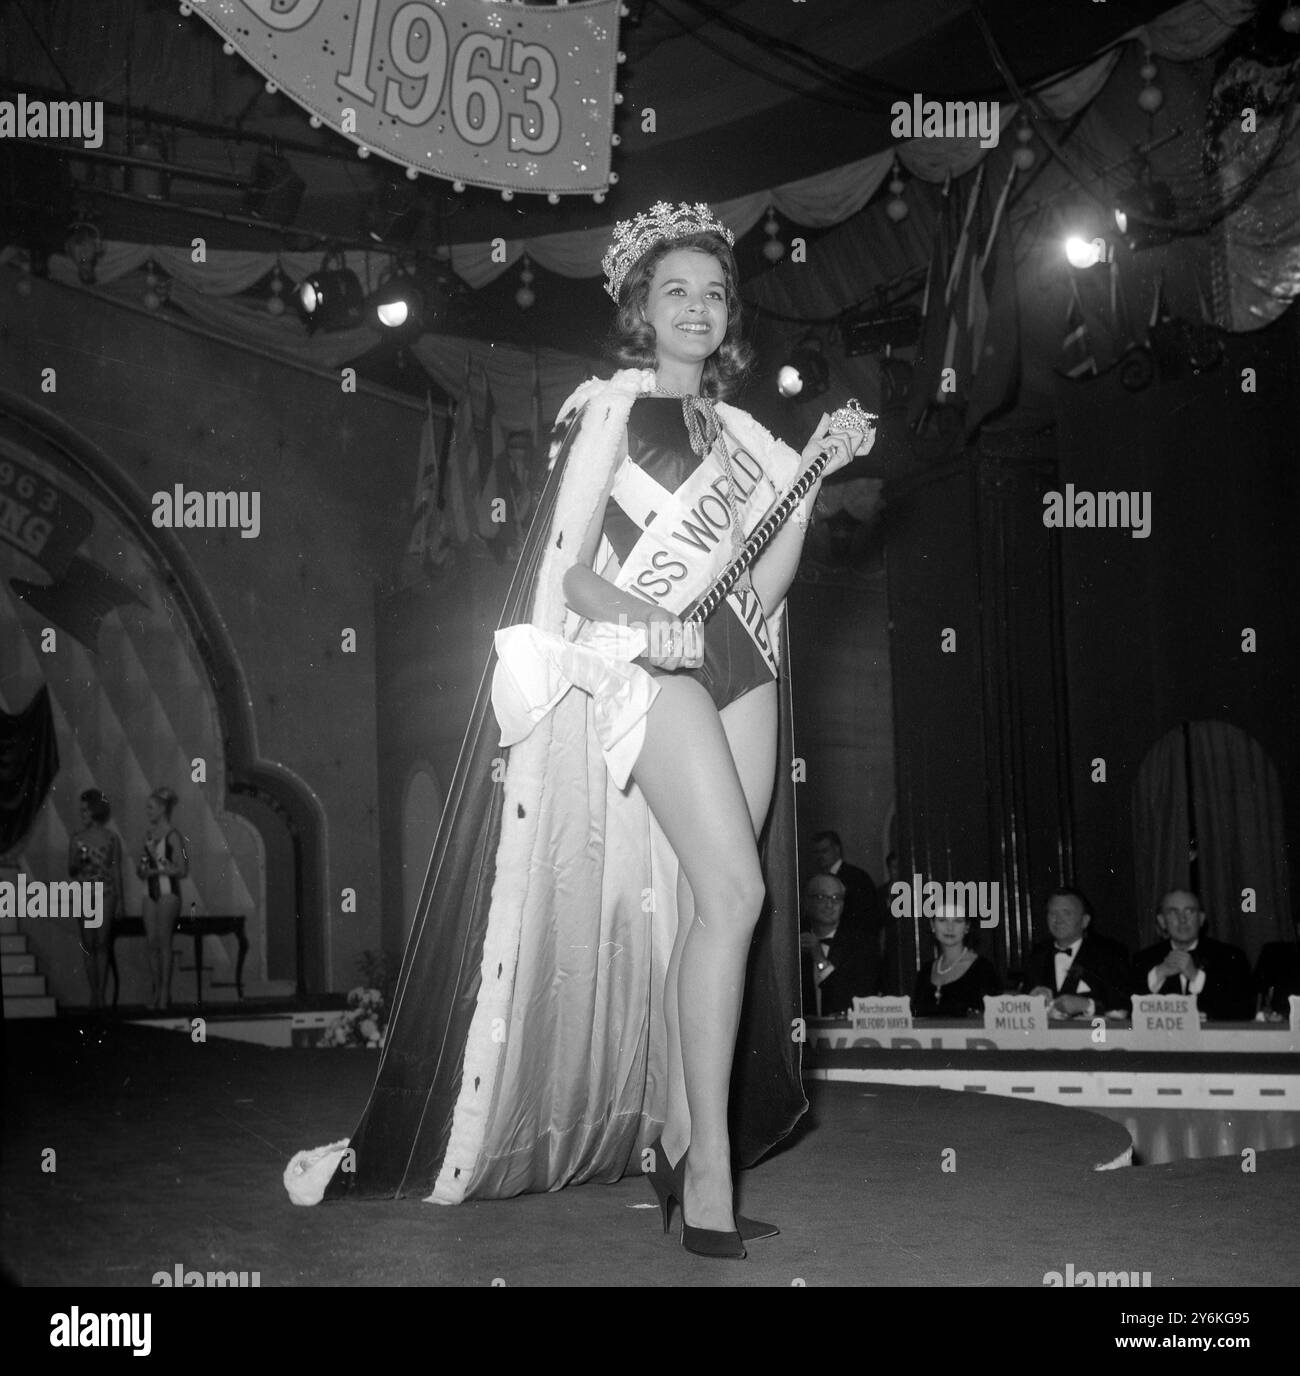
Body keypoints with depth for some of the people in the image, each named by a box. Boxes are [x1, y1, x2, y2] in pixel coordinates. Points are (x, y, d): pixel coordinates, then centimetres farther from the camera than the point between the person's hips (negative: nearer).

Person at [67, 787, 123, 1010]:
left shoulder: (111, 838, 2)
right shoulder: (76, 839, 6)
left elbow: (117, 871, 4)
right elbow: (71, 871, 10)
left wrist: (119, 900, 1)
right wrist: (77, 860, -13)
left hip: (106, 894, -2)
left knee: (101, 944, -7)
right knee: (88, 945, 1)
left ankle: (101, 994, -6)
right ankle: (93, 993, 6)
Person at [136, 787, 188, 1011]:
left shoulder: (172, 836, -8)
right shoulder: (149, 833, 13)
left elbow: (182, 870, -12)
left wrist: (157, 869, -13)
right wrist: (141, 868, 0)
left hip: (168, 892, -7)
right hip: (150, 891, 7)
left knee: (163, 941, -6)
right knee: (151, 943, 4)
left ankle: (165, 993, -2)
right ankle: (157, 991, 10)